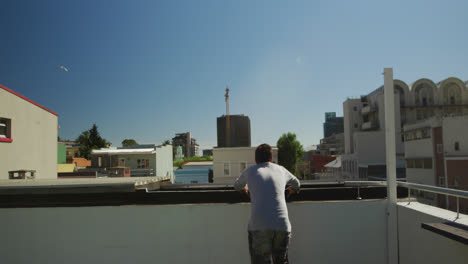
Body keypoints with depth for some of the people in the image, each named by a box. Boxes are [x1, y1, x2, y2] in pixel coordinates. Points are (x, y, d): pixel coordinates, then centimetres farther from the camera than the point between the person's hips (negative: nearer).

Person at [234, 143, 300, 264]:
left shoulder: (250, 171, 13)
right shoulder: (281, 170, 18)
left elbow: (237, 186, 33)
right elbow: (296, 184, 38)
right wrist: (292, 190, 58)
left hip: (259, 227, -2)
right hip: (282, 226, 2)